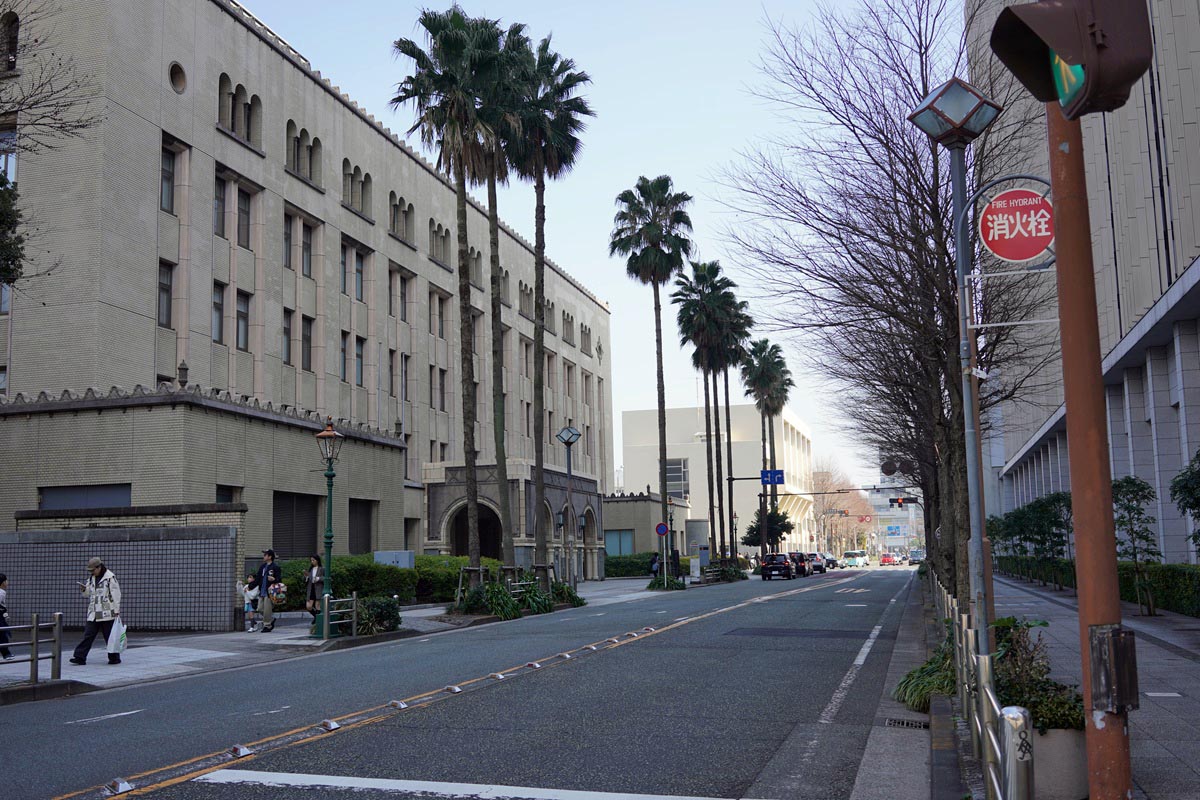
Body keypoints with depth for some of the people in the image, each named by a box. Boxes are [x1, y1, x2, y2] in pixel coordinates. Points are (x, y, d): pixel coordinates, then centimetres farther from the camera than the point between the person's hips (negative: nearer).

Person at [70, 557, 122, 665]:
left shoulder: (110, 577, -8)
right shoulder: (91, 578, 13)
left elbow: (116, 594, -9)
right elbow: (87, 594, 21)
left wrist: (117, 610, -11)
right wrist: (83, 589, -3)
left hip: (107, 614, -6)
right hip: (93, 614, 6)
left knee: (110, 636, 2)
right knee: (88, 635, 1)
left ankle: (114, 658, 12)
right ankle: (80, 657, 1)